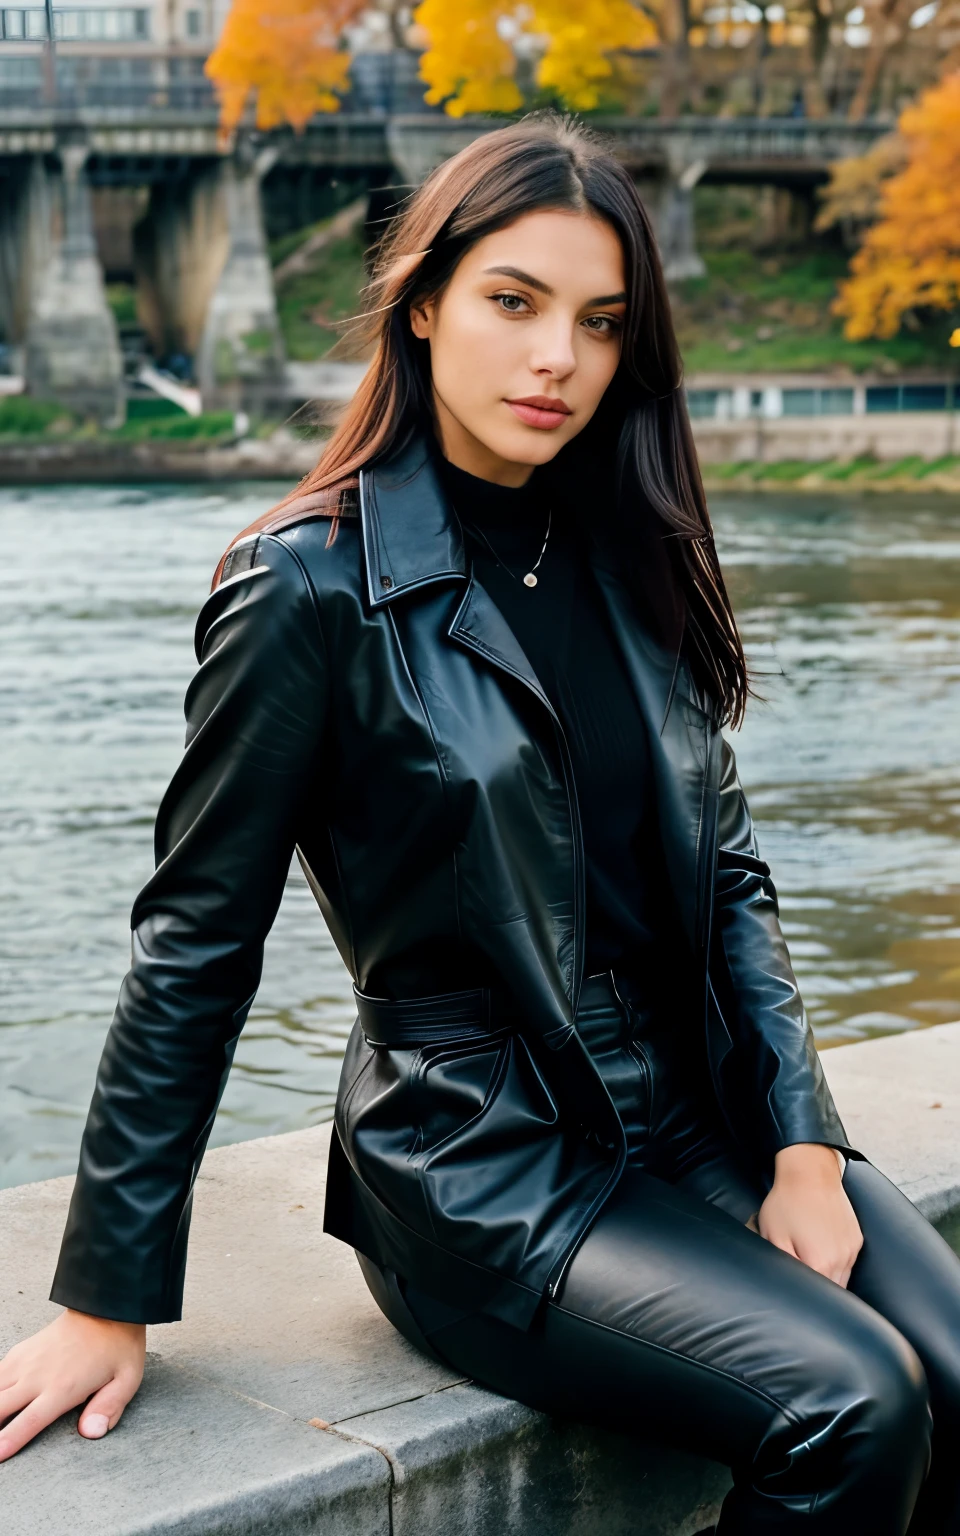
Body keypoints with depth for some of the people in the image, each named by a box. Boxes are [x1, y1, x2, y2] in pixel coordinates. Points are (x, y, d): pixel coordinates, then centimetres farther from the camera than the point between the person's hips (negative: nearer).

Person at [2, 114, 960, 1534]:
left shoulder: (629, 556, 7)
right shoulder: (314, 587, -11)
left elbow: (726, 874, 10)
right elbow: (196, 943, -8)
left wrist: (803, 1147, -2)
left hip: (694, 1116, 6)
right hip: (484, 1175, -6)